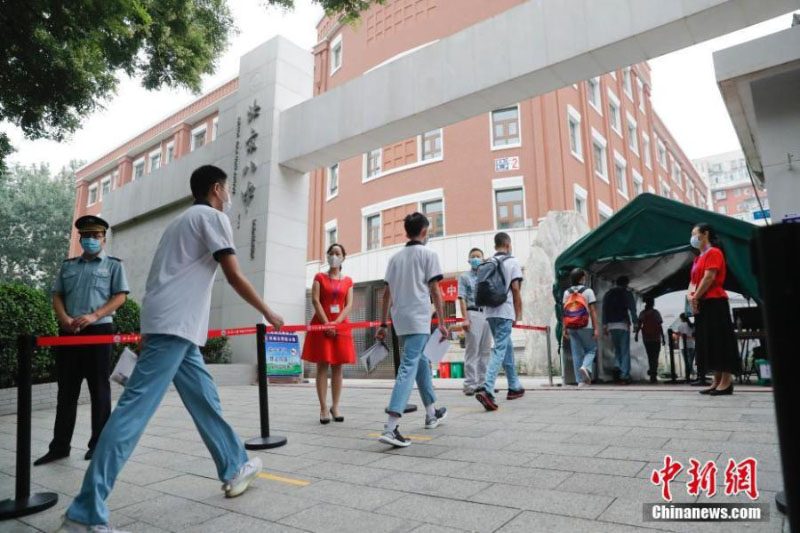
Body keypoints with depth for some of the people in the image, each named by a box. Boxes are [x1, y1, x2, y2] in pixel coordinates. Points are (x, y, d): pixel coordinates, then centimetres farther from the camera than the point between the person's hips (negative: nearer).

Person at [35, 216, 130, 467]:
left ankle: (98, 444, 9)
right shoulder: (68, 265, 19)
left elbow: (120, 296, -2)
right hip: (68, 332, 4)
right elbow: (57, 295, 14)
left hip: (98, 331, -4)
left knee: (99, 390, 1)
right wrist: (64, 319, -6)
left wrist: (94, 316, -15)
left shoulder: (113, 265, 7)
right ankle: (60, 446, 14)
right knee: (66, 390, 7)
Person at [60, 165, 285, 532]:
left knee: (205, 399, 14)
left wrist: (149, 332, 28)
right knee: (134, 411, -10)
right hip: (175, 326, -10)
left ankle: (236, 468, 26)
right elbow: (234, 277, -8)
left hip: (173, 326, 10)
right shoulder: (212, 216, -2)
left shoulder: (183, 220, 25)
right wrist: (268, 313, 3)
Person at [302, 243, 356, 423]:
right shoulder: (319, 277, 7)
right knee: (322, 366, -3)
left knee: (337, 367, 3)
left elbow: (349, 305, 2)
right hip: (322, 325, -2)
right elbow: (315, 301, -4)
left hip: (341, 326, 2)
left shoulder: (348, 281, 12)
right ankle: (323, 408, 0)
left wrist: (336, 322, -14)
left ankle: (335, 406, 11)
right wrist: (327, 324, -14)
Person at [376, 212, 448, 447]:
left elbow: (387, 293, 12)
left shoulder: (395, 258, 14)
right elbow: (435, 291, -7)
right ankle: (390, 428, -19)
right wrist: (442, 322, -4)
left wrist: (384, 324, 15)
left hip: (400, 320, 7)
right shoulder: (428, 254, 0)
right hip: (418, 320, -6)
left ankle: (432, 414, 35)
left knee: (421, 361, 22)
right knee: (408, 368, -10)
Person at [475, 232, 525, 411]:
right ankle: (486, 390, -23)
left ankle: (514, 387, 28)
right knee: (499, 351, -10)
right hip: (504, 311, -6)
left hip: (490, 312, 6)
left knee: (507, 347, 19)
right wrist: (519, 313, -1)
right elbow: (515, 289, -7)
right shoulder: (512, 262, -2)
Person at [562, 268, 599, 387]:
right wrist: (596, 328, -5)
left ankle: (581, 381, 7)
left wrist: (565, 329, 7)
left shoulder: (567, 292, 7)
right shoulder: (588, 291, -2)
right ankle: (586, 367, -15)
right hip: (586, 327, -3)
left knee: (576, 354, 7)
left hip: (571, 327, 3)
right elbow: (593, 311, -6)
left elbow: (565, 312, 4)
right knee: (591, 349, 13)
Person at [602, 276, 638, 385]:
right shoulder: (627, 293, 1)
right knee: (625, 351, 0)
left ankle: (617, 367, -6)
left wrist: (605, 326, 10)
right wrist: (635, 323, -8)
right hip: (623, 324, -4)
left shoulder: (608, 294, 12)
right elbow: (632, 309, -8)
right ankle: (625, 376, -4)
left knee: (617, 350, 16)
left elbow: (604, 310, 9)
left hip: (611, 325, 4)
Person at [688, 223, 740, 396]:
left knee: (720, 341, -8)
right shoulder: (699, 258, 21)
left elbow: (709, 278, -16)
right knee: (708, 343, 8)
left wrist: (696, 298, -13)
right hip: (702, 305, 9)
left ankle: (727, 382, -5)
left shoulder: (713, 252, -6)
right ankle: (717, 381, 12)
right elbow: (693, 281, 15)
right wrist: (691, 296, -3)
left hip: (714, 303, -9)